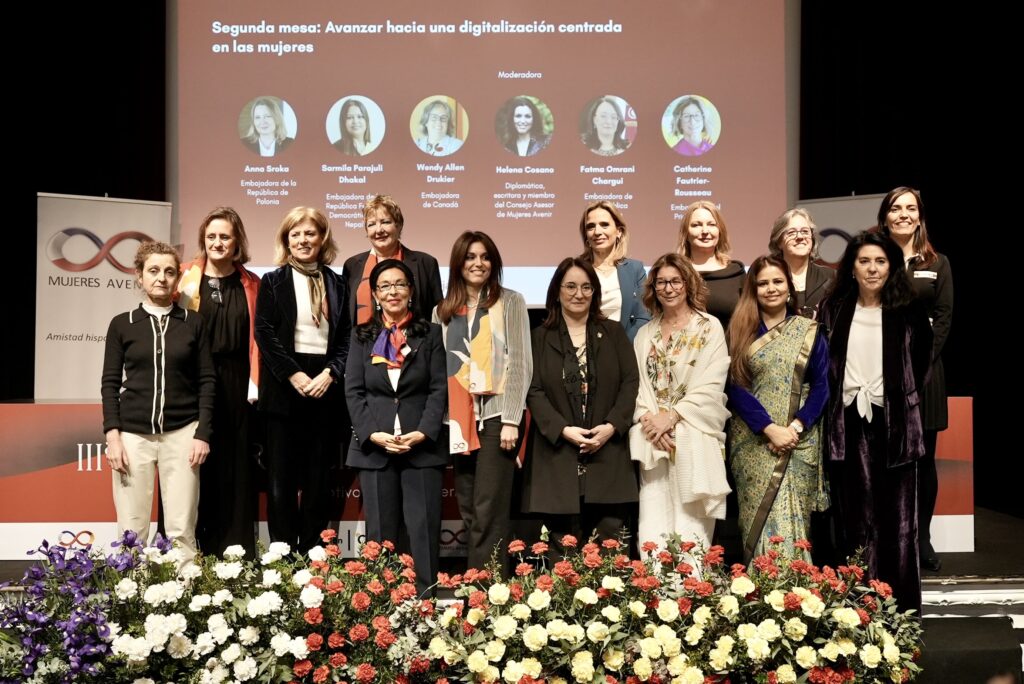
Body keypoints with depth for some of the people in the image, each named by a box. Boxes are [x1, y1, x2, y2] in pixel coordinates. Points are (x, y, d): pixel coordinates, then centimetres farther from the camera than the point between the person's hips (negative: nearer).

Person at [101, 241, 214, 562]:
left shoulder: (193, 323, 6)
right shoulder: (122, 324, 6)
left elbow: (207, 380, 5)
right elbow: (110, 383, 5)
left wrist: (203, 434, -3)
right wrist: (112, 435, -5)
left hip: (182, 433, 0)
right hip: (133, 433, 0)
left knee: (181, 529, -1)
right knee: (132, 529, 0)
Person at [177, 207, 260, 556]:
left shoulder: (250, 285, 10)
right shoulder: (186, 278, 4)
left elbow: (258, 338, 8)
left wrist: (255, 382, 0)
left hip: (236, 384, 2)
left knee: (235, 465, 4)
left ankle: (235, 551, 11)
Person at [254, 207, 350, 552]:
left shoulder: (336, 284, 12)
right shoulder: (273, 282, 5)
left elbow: (346, 336, 7)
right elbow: (264, 333, -4)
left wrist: (330, 373, -8)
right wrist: (293, 375, -13)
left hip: (324, 389, 2)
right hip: (284, 390, -2)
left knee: (318, 479, 5)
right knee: (281, 479, 0)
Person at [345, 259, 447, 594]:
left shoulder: (430, 334, 9)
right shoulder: (362, 336, 12)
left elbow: (439, 389, 2)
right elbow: (353, 391, 5)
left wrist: (423, 433, -11)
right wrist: (373, 434, -9)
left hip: (422, 445, -1)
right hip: (374, 445, 1)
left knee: (425, 528, -4)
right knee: (380, 531, 4)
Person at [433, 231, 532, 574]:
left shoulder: (510, 302, 3)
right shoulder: (443, 311, 15)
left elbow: (520, 363, -3)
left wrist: (511, 420, -11)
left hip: (496, 415, -4)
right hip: (459, 420, 4)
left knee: (488, 511, -8)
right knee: (469, 511, 7)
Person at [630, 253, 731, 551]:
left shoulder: (710, 327, 3)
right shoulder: (645, 334, 16)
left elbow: (711, 385, -6)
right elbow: (638, 384, 8)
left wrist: (671, 417, -12)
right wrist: (650, 420, -10)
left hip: (695, 442, -3)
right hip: (653, 440, 3)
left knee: (690, 522, -7)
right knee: (653, 522, -2)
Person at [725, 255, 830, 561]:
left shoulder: (809, 331, 7)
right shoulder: (739, 331, 5)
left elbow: (820, 387, 3)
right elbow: (735, 386, -3)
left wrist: (795, 427, -11)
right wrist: (770, 428, -13)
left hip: (799, 443, 0)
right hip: (753, 442, 0)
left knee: (793, 520, -2)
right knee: (757, 518, 0)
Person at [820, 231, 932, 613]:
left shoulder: (907, 313, 1)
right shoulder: (833, 310, 5)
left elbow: (920, 362, 12)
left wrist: (904, 396, 7)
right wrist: (834, 400, 5)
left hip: (894, 424, -1)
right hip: (848, 424, 1)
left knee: (897, 517, 1)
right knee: (854, 518, 5)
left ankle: (902, 607, 10)